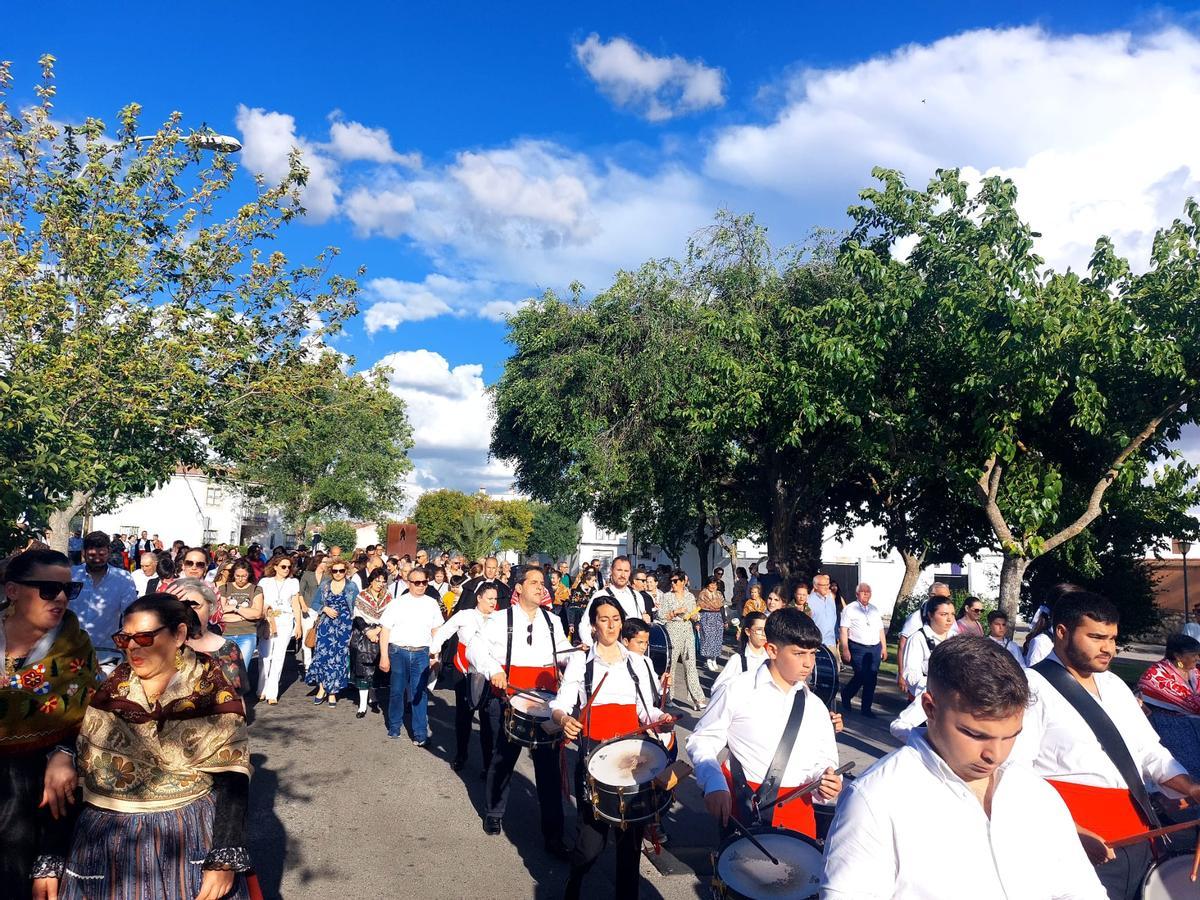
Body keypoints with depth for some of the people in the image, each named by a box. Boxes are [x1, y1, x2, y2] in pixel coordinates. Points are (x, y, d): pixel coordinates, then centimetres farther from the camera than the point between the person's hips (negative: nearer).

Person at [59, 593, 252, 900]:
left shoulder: (212, 693, -7)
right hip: (105, 837, 3)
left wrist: (224, 859, -18)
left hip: (193, 832, -2)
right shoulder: (104, 691, 1)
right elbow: (71, 772, 4)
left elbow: (231, 776, -10)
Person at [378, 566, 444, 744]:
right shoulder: (397, 603, 0)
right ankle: (394, 726, 27)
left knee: (420, 693, -2)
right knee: (397, 691, 8)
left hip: (421, 653, 1)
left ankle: (420, 733, 5)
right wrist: (384, 656, -5)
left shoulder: (432, 604, 7)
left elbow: (436, 631, 11)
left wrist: (435, 656, 6)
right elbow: (385, 630, 0)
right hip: (398, 651, -1)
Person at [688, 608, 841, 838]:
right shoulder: (738, 691, -6)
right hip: (741, 803, -3)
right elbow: (703, 741, -2)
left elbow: (824, 760, 15)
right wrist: (714, 784, -17)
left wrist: (827, 780, -7)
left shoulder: (815, 707, 9)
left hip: (797, 809, 4)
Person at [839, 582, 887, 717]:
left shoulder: (874, 610, 16)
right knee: (861, 676, -10)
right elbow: (843, 630, -7)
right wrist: (845, 649, -13)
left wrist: (884, 648, 13)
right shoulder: (850, 609, -2)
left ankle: (866, 708, 15)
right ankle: (846, 695, 17)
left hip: (875, 648, 5)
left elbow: (881, 630, 19)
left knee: (872, 679, 4)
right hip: (858, 649, -5)